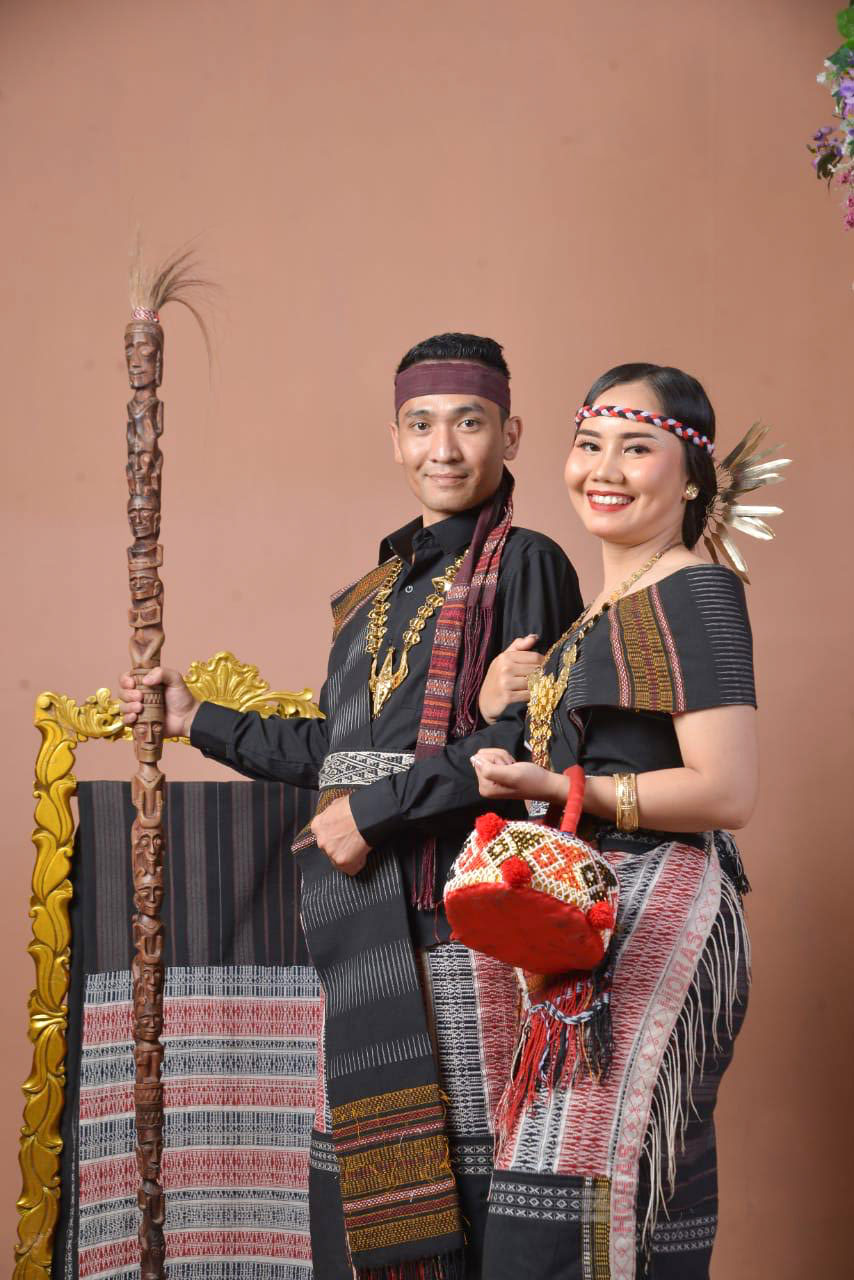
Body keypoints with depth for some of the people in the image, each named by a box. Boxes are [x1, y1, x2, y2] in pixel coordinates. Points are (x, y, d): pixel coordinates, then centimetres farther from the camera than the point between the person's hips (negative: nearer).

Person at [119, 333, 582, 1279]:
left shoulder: (524, 564, -3)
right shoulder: (381, 585, 18)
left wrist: (374, 813, -13)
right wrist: (199, 721, 25)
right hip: (369, 907, 7)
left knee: (467, 1144, -4)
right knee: (367, 1147, 10)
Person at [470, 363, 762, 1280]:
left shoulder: (696, 592, -8)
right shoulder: (603, 612, 19)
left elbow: (724, 791, -15)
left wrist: (557, 787, -15)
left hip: (660, 922, -9)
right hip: (596, 928, 9)